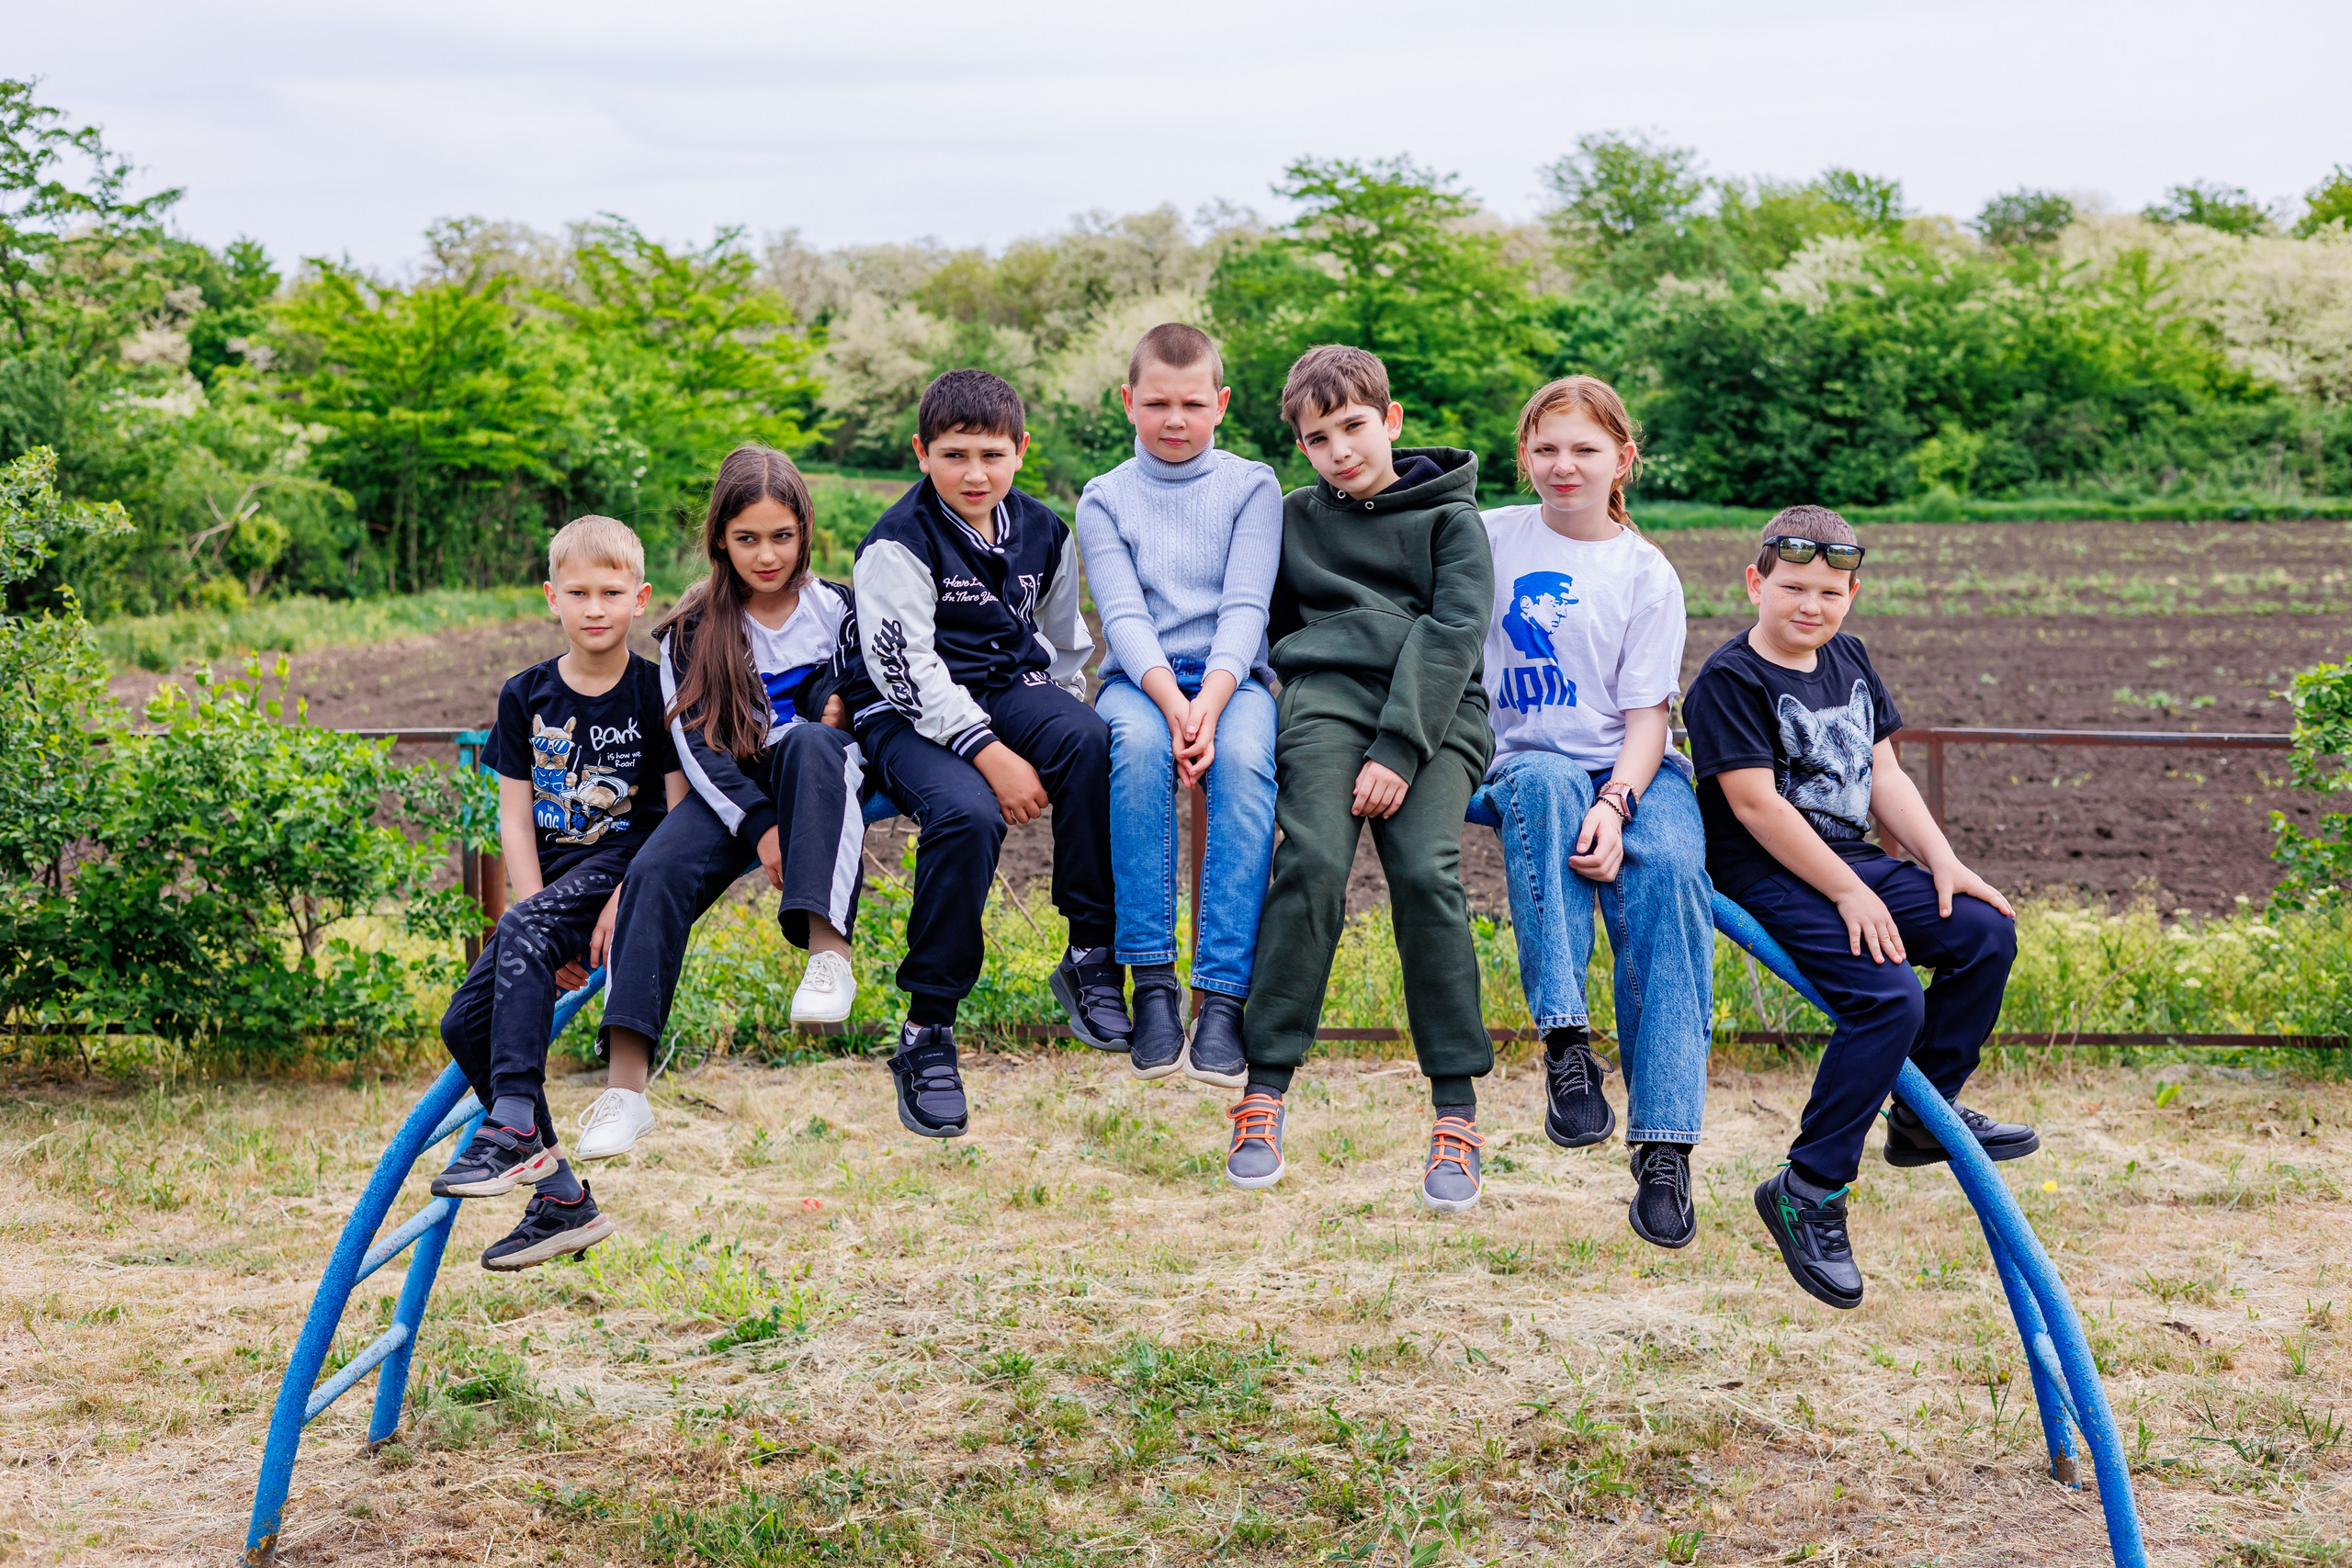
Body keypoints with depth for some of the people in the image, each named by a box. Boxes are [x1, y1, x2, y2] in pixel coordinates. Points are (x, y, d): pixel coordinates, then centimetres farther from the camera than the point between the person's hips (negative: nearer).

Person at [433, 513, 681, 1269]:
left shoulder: (658, 690, -4)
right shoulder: (526, 697, 6)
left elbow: (679, 812, -7)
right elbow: (515, 818, 3)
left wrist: (623, 904, -20)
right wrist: (550, 943, -9)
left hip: (630, 864, -5)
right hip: (552, 878, 5)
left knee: (523, 930, -34)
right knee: (466, 1021, -9)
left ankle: (514, 1126, -38)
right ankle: (561, 1201, -1)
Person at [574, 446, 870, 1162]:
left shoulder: (835, 608, 6)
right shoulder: (692, 630, 4)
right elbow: (694, 741, -5)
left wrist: (840, 711, -13)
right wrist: (758, 826, -18)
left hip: (820, 779, -1)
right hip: (731, 789, 1)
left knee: (810, 743, -36)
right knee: (656, 873, -27)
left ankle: (828, 949, -44)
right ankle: (625, 1085, -31)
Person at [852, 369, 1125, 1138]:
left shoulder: (1043, 533, 11)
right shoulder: (899, 544, -8)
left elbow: (1063, 642, 24)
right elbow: (907, 668, -16)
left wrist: (1062, 731, 10)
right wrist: (991, 755, -23)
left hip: (1014, 692, 5)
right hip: (914, 718, -5)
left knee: (1092, 742, -31)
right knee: (967, 814, -36)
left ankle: (1091, 955, -20)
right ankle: (926, 1031, -22)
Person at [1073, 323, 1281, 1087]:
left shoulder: (1252, 486, 9)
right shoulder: (1104, 498, 10)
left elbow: (1245, 607, -3)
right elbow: (1124, 616, -3)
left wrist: (1209, 705, -21)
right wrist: (1172, 703, -22)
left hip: (1230, 675, 0)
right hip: (1139, 679, 0)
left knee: (1244, 759, -35)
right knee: (1138, 743, -36)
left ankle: (1222, 999, -38)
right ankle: (1152, 986, -32)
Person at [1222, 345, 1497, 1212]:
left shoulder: (1451, 516, 9)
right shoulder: (1298, 517, 20)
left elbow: (1453, 631, -3)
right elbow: (1278, 621, 30)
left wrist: (1399, 750, -15)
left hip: (1436, 708, -2)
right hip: (1329, 693, 2)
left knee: (1426, 872, -23)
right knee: (1312, 861, -23)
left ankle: (1456, 1107, -14)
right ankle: (1265, 1086, -17)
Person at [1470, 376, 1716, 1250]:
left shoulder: (1648, 573, 4)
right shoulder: (1492, 539, 7)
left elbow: (1647, 712, -2)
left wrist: (1615, 803, -21)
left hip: (1633, 769, 0)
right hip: (1528, 762, 0)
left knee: (1672, 867, -32)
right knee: (1544, 785, -38)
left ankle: (1664, 1147, -34)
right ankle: (1564, 1042, -38)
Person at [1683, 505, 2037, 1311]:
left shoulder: (1848, 658, 13)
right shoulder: (1729, 680, -12)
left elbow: (1883, 774, 14)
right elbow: (1756, 801, -19)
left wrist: (1943, 863, 2)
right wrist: (1848, 892, -20)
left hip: (1853, 863, 8)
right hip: (1766, 880, -8)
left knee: (1986, 933, -5)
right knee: (1889, 998, -25)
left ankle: (1924, 1113, 12)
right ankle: (1808, 1192, -16)